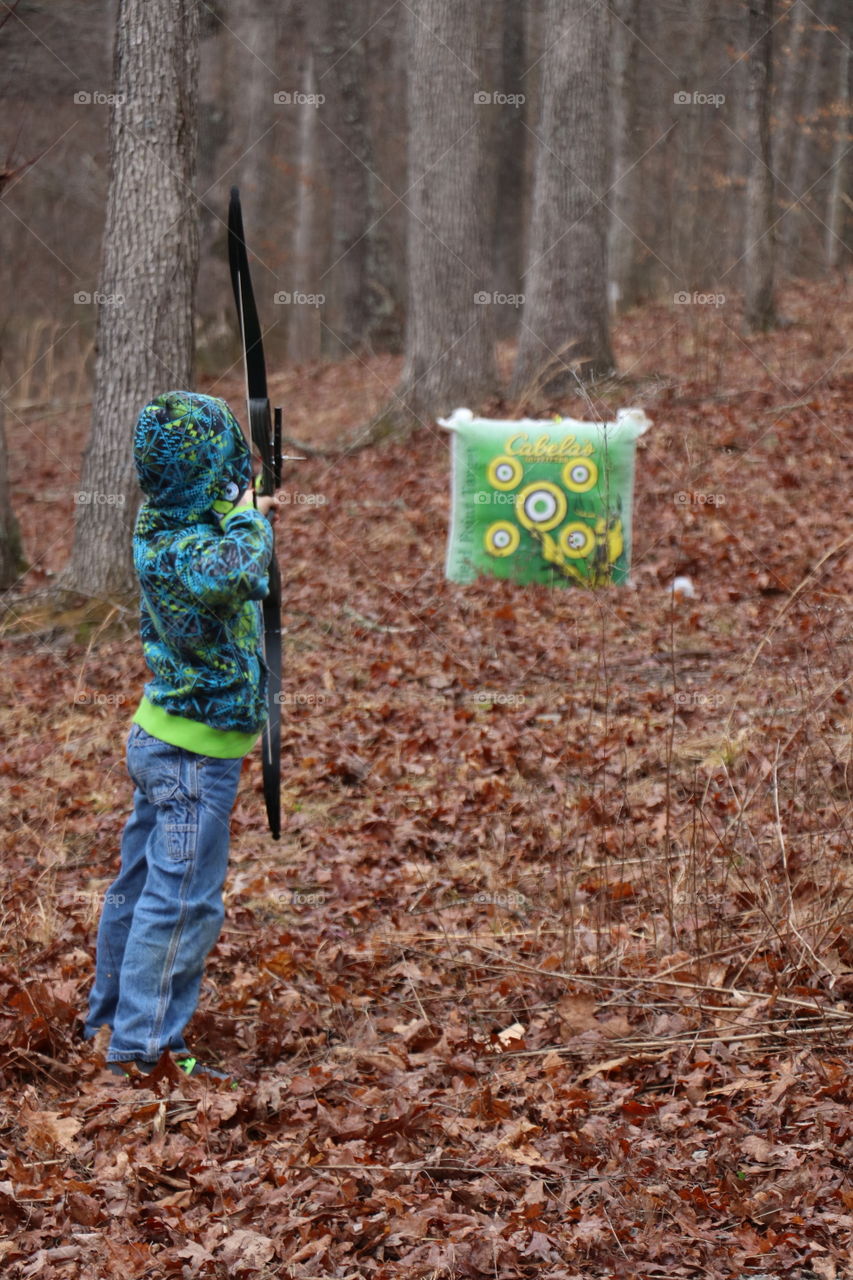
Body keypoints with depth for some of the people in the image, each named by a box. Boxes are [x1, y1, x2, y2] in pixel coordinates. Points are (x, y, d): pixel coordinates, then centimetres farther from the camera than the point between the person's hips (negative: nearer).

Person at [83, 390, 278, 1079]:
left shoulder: (158, 522, 2)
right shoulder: (183, 549, -25)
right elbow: (234, 573, -47)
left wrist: (247, 513, 15)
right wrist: (252, 517, -29)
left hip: (161, 735, 9)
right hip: (196, 752, -9)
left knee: (140, 883, 19)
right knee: (182, 901, -2)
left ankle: (111, 1020, 31)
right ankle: (141, 1049, 3)